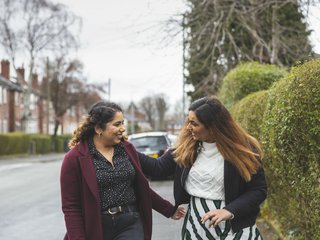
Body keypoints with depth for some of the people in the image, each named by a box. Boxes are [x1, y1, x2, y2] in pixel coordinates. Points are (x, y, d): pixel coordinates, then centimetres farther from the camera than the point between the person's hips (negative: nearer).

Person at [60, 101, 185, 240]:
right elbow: (71, 207, -9)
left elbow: (141, 188, 16)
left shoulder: (127, 149, 6)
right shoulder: (75, 158, -9)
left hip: (130, 225, 3)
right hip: (97, 229, -3)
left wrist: (169, 210, 19)